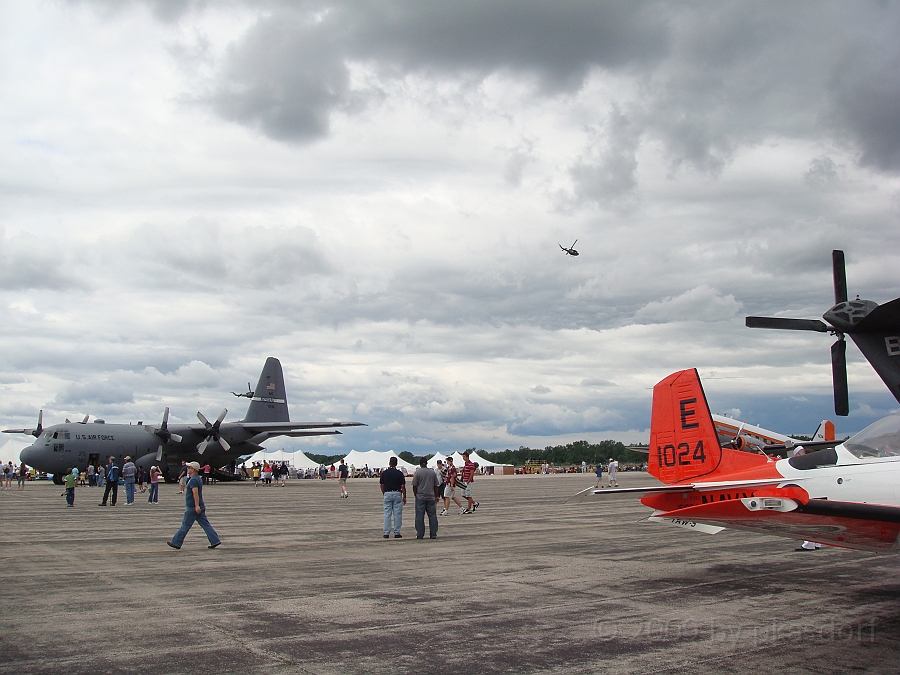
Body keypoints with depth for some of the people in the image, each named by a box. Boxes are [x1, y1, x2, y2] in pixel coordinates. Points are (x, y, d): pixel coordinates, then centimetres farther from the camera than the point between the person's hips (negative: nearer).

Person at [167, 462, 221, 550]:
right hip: (200, 507, 9)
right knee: (206, 524, 5)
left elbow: (195, 493, -26)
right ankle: (215, 541, 0)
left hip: (193, 508, -9)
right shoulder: (198, 479, 16)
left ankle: (176, 543, 12)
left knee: (185, 526, 2)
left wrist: (197, 506, -31)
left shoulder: (193, 480, -16)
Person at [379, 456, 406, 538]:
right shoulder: (399, 473, -5)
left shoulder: (384, 473, 1)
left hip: (387, 494, 2)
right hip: (397, 494, -2)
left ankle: (386, 533, 3)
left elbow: (382, 485, 6)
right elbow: (403, 486, -5)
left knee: (387, 514, 5)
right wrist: (404, 497, 3)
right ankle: (396, 533, 3)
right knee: (397, 514, 3)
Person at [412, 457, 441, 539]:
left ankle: (420, 535, 1)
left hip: (420, 497, -3)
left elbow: (414, 486, -4)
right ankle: (433, 534, 6)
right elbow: (436, 486, 11)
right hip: (431, 497, 3)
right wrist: (436, 496, 19)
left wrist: (416, 495, 9)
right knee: (432, 516, 6)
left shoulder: (417, 472, -5)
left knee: (419, 516, 1)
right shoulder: (433, 472, 6)